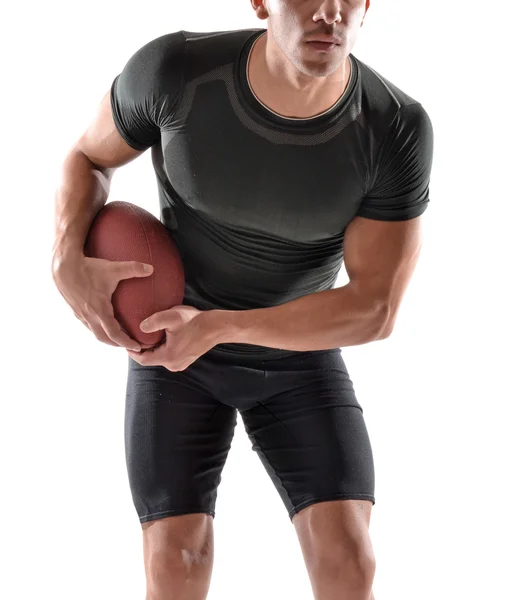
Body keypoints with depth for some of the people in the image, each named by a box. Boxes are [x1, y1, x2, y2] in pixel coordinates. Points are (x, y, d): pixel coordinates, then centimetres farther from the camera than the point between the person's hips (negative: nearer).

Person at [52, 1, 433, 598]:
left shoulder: (399, 130, -28)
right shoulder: (174, 67, -29)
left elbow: (375, 310, -25)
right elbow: (89, 157, -8)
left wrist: (214, 327, -33)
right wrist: (69, 267, -27)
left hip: (297, 354, 1)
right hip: (172, 347, 0)